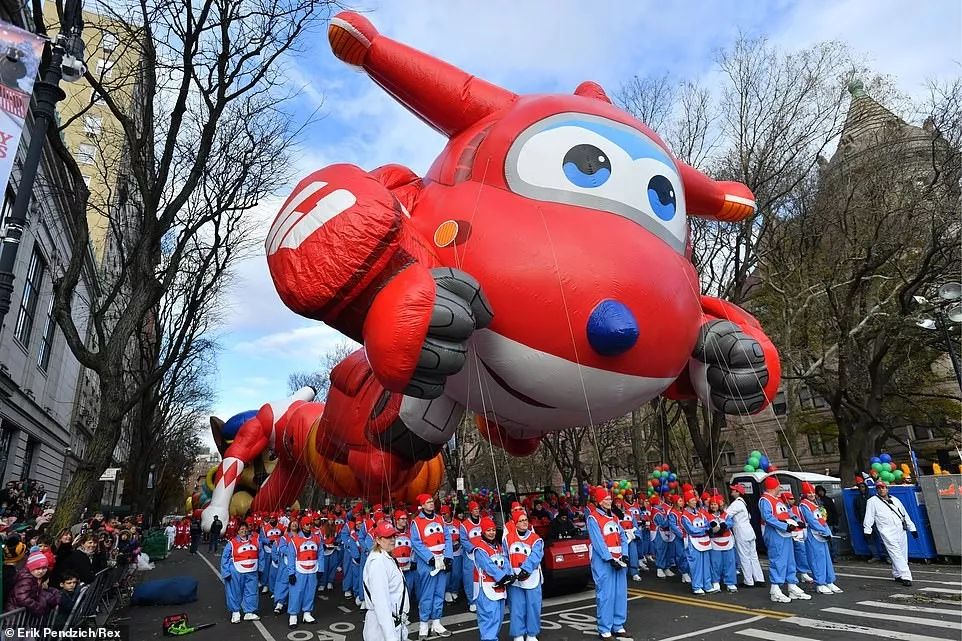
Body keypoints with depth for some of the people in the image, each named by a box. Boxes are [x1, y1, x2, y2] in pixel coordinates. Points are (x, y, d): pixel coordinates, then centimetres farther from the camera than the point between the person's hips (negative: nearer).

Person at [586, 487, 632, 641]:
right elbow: (598, 542, -14)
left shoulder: (614, 517, 16)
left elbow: (623, 538, 11)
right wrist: (610, 559, -19)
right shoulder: (593, 518, -7)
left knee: (620, 594, 9)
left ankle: (618, 626, 20)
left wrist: (624, 556, -3)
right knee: (605, 595, -4)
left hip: (619, 560, 7)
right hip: (603, 562, -7)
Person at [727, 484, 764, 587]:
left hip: (741, 533, -9)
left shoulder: (736, 503, -13)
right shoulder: (742, 502, 15)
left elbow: (727, 514, -20)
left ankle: (748, 581, 2)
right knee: (753, 556, 11)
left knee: (744, 557, -2)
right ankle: (759, 578, 14)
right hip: (749, 531, 9)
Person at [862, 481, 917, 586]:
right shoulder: (872, 501, 5)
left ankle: (897, 575, 18)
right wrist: (867, 530, -10)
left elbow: (905, 514, 26)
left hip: (901, 530, 5)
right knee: (896, 554, -13)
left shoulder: (895, 500, 21)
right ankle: (905, 576, -15)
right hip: (887, 532, -5)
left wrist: (912, 528, 23)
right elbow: (869, 516, -1)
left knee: (903, 553, 5)